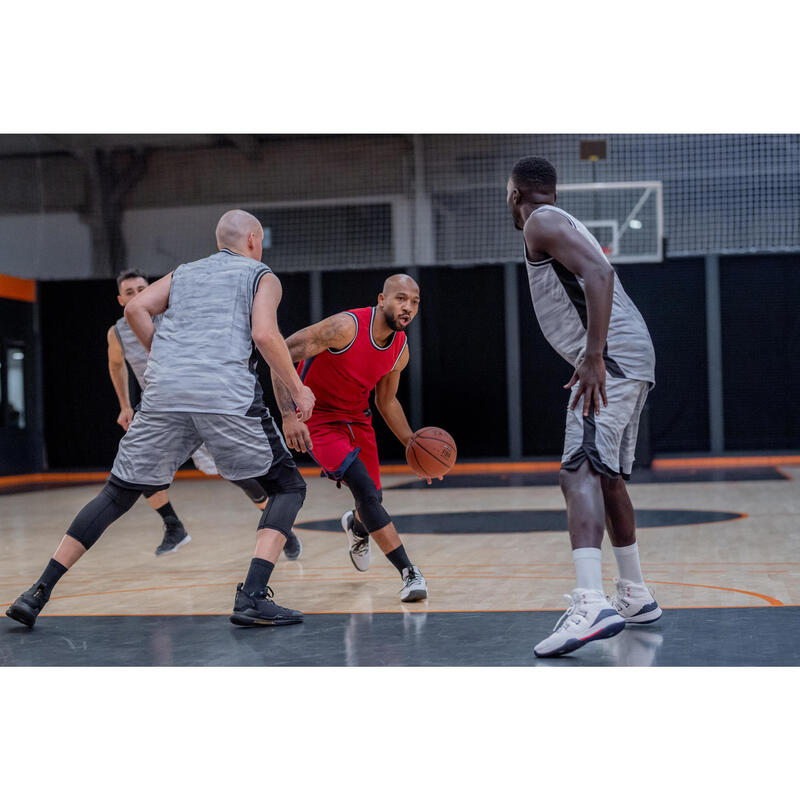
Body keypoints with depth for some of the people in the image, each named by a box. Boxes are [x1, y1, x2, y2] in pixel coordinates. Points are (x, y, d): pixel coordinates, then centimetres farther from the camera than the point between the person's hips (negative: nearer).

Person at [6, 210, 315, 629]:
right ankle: (252, 597, -8)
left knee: (116, 495, 14)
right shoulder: (262, 275, 16)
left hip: (163, 392, 4)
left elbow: (136, 308, 11)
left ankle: (38, 593, 9)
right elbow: (265, 334, -2)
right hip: (227, 392, -4)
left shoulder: (183, 273, 28)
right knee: (288, 488, 9)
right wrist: (298, 389, 6)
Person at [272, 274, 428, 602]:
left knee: (372, 497, 11)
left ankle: (355, 526, 50)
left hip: (357, 418, 7)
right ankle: (409, 573, -18)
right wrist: (289, 416, -37)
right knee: (365, 490, -21)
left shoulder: (400, 350, -5)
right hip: (318, 418, -7)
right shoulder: (346, 326, -28)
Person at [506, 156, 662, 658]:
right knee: (608, 478, 21)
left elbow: (598, 273, -19)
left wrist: (593, 357, -27)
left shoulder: (541, 222, -3)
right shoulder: (566, 223, 27)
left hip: (610, 358, -10)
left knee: (580, 472, -21)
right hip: (636, 358, 10)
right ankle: (636, 598, 31)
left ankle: (591, 605, -36)